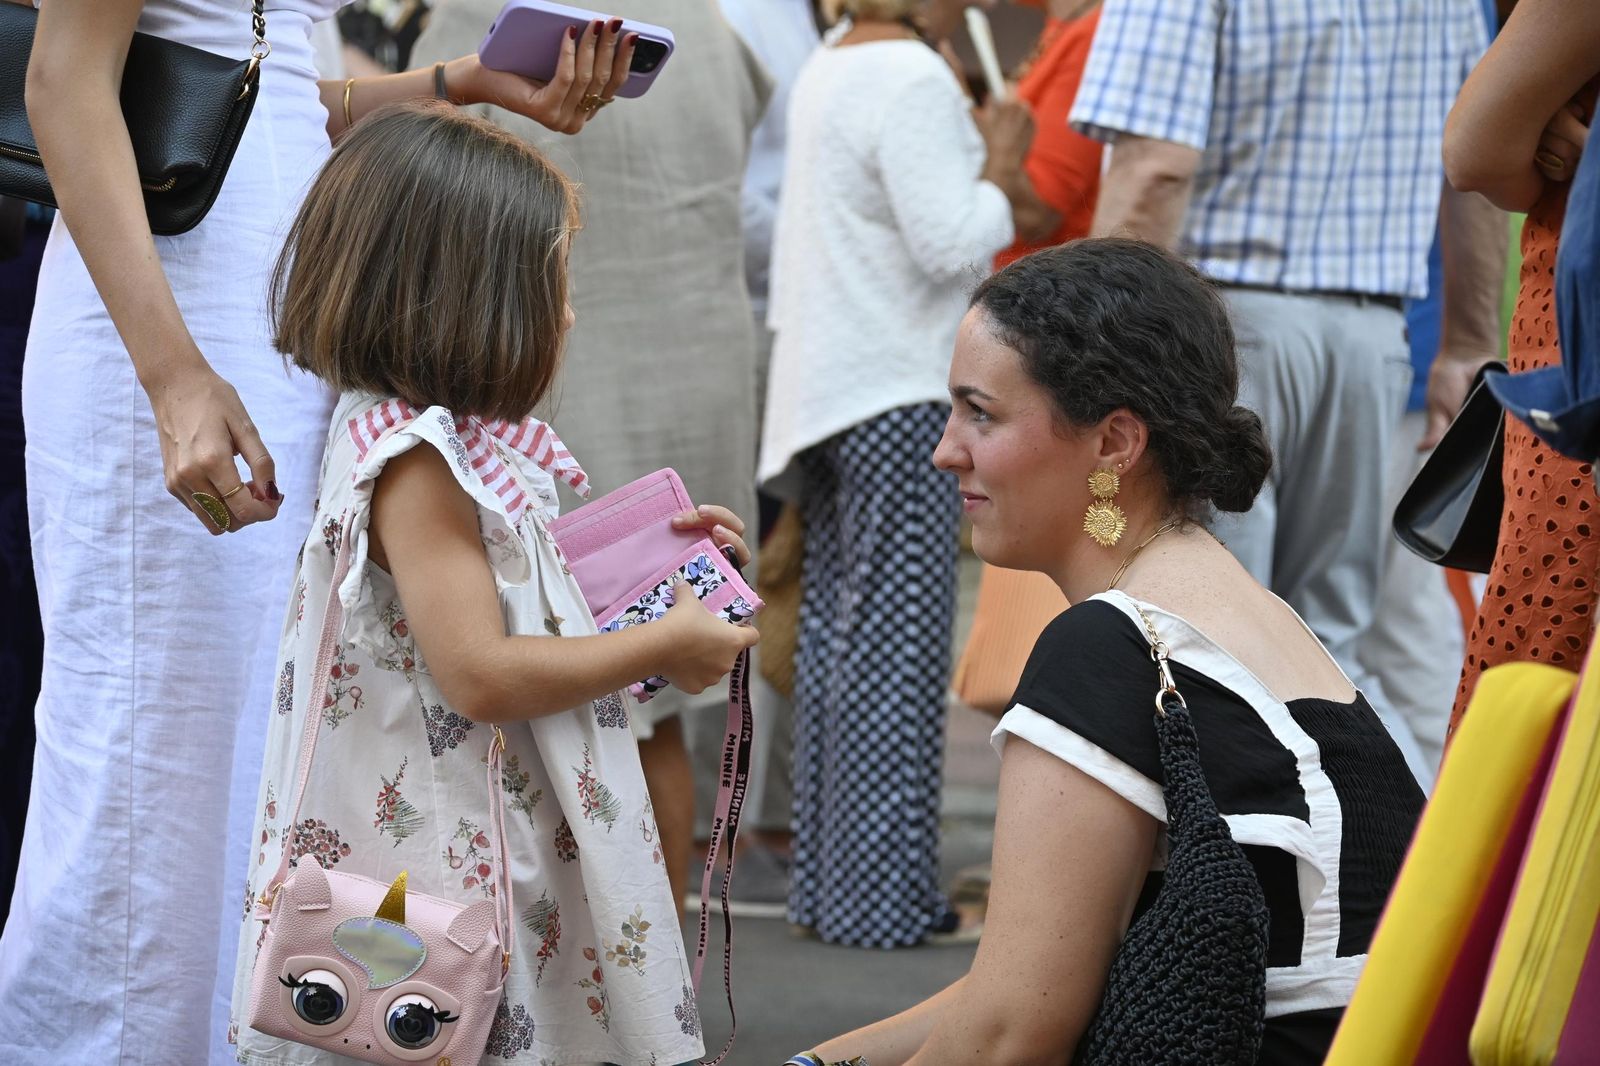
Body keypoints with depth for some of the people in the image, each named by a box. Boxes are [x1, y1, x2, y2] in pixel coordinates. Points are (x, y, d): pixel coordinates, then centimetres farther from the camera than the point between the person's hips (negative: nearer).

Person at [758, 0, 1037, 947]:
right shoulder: (913, 80, -15)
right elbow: (948, 241, -20)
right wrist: (1002, 165, -6)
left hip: (828, 387, 9)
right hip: (900, 390, -9)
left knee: (836, 634, 11)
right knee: (895, 647, -6)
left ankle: (822, 885, 15)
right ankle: (880, 896, -5)